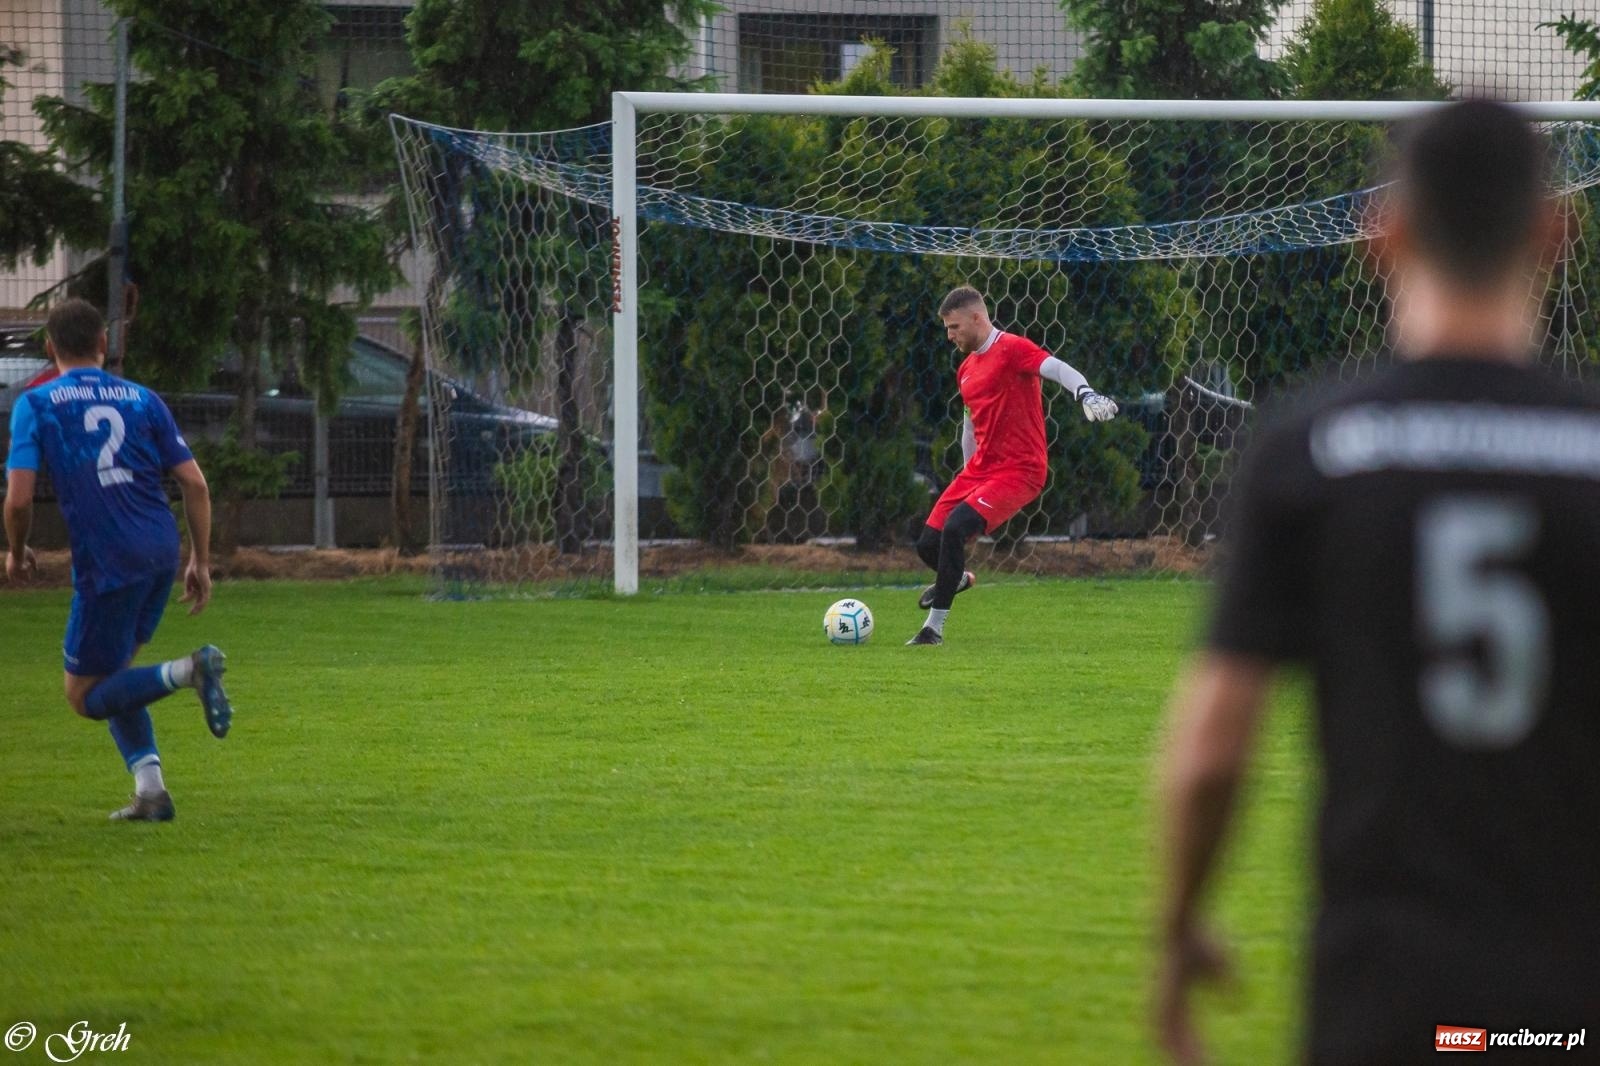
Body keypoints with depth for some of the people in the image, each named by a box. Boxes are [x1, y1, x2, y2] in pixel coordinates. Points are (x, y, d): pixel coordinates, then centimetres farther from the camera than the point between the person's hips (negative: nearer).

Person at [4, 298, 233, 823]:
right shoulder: (141, 399, 9)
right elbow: (195, 484, 5)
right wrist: (201, 562, 12)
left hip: (106, 564, -5)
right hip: (162, 552, 5)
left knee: (85, 696, 6)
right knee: (112, 674, 22)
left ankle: (187, 671, -19)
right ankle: (149, 789, 7)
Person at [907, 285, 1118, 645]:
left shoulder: (1011, 349, -11)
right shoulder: (966, 369, 16)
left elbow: (1057, 369, -28)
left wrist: (1086, 395, -48)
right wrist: (970, 476, 31)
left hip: (1019, 471, -8)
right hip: (980, 468, 8)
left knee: (955, 528, -26)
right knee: (928, 544, 5)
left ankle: (934, 628, -16)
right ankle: (959, 578, 42)